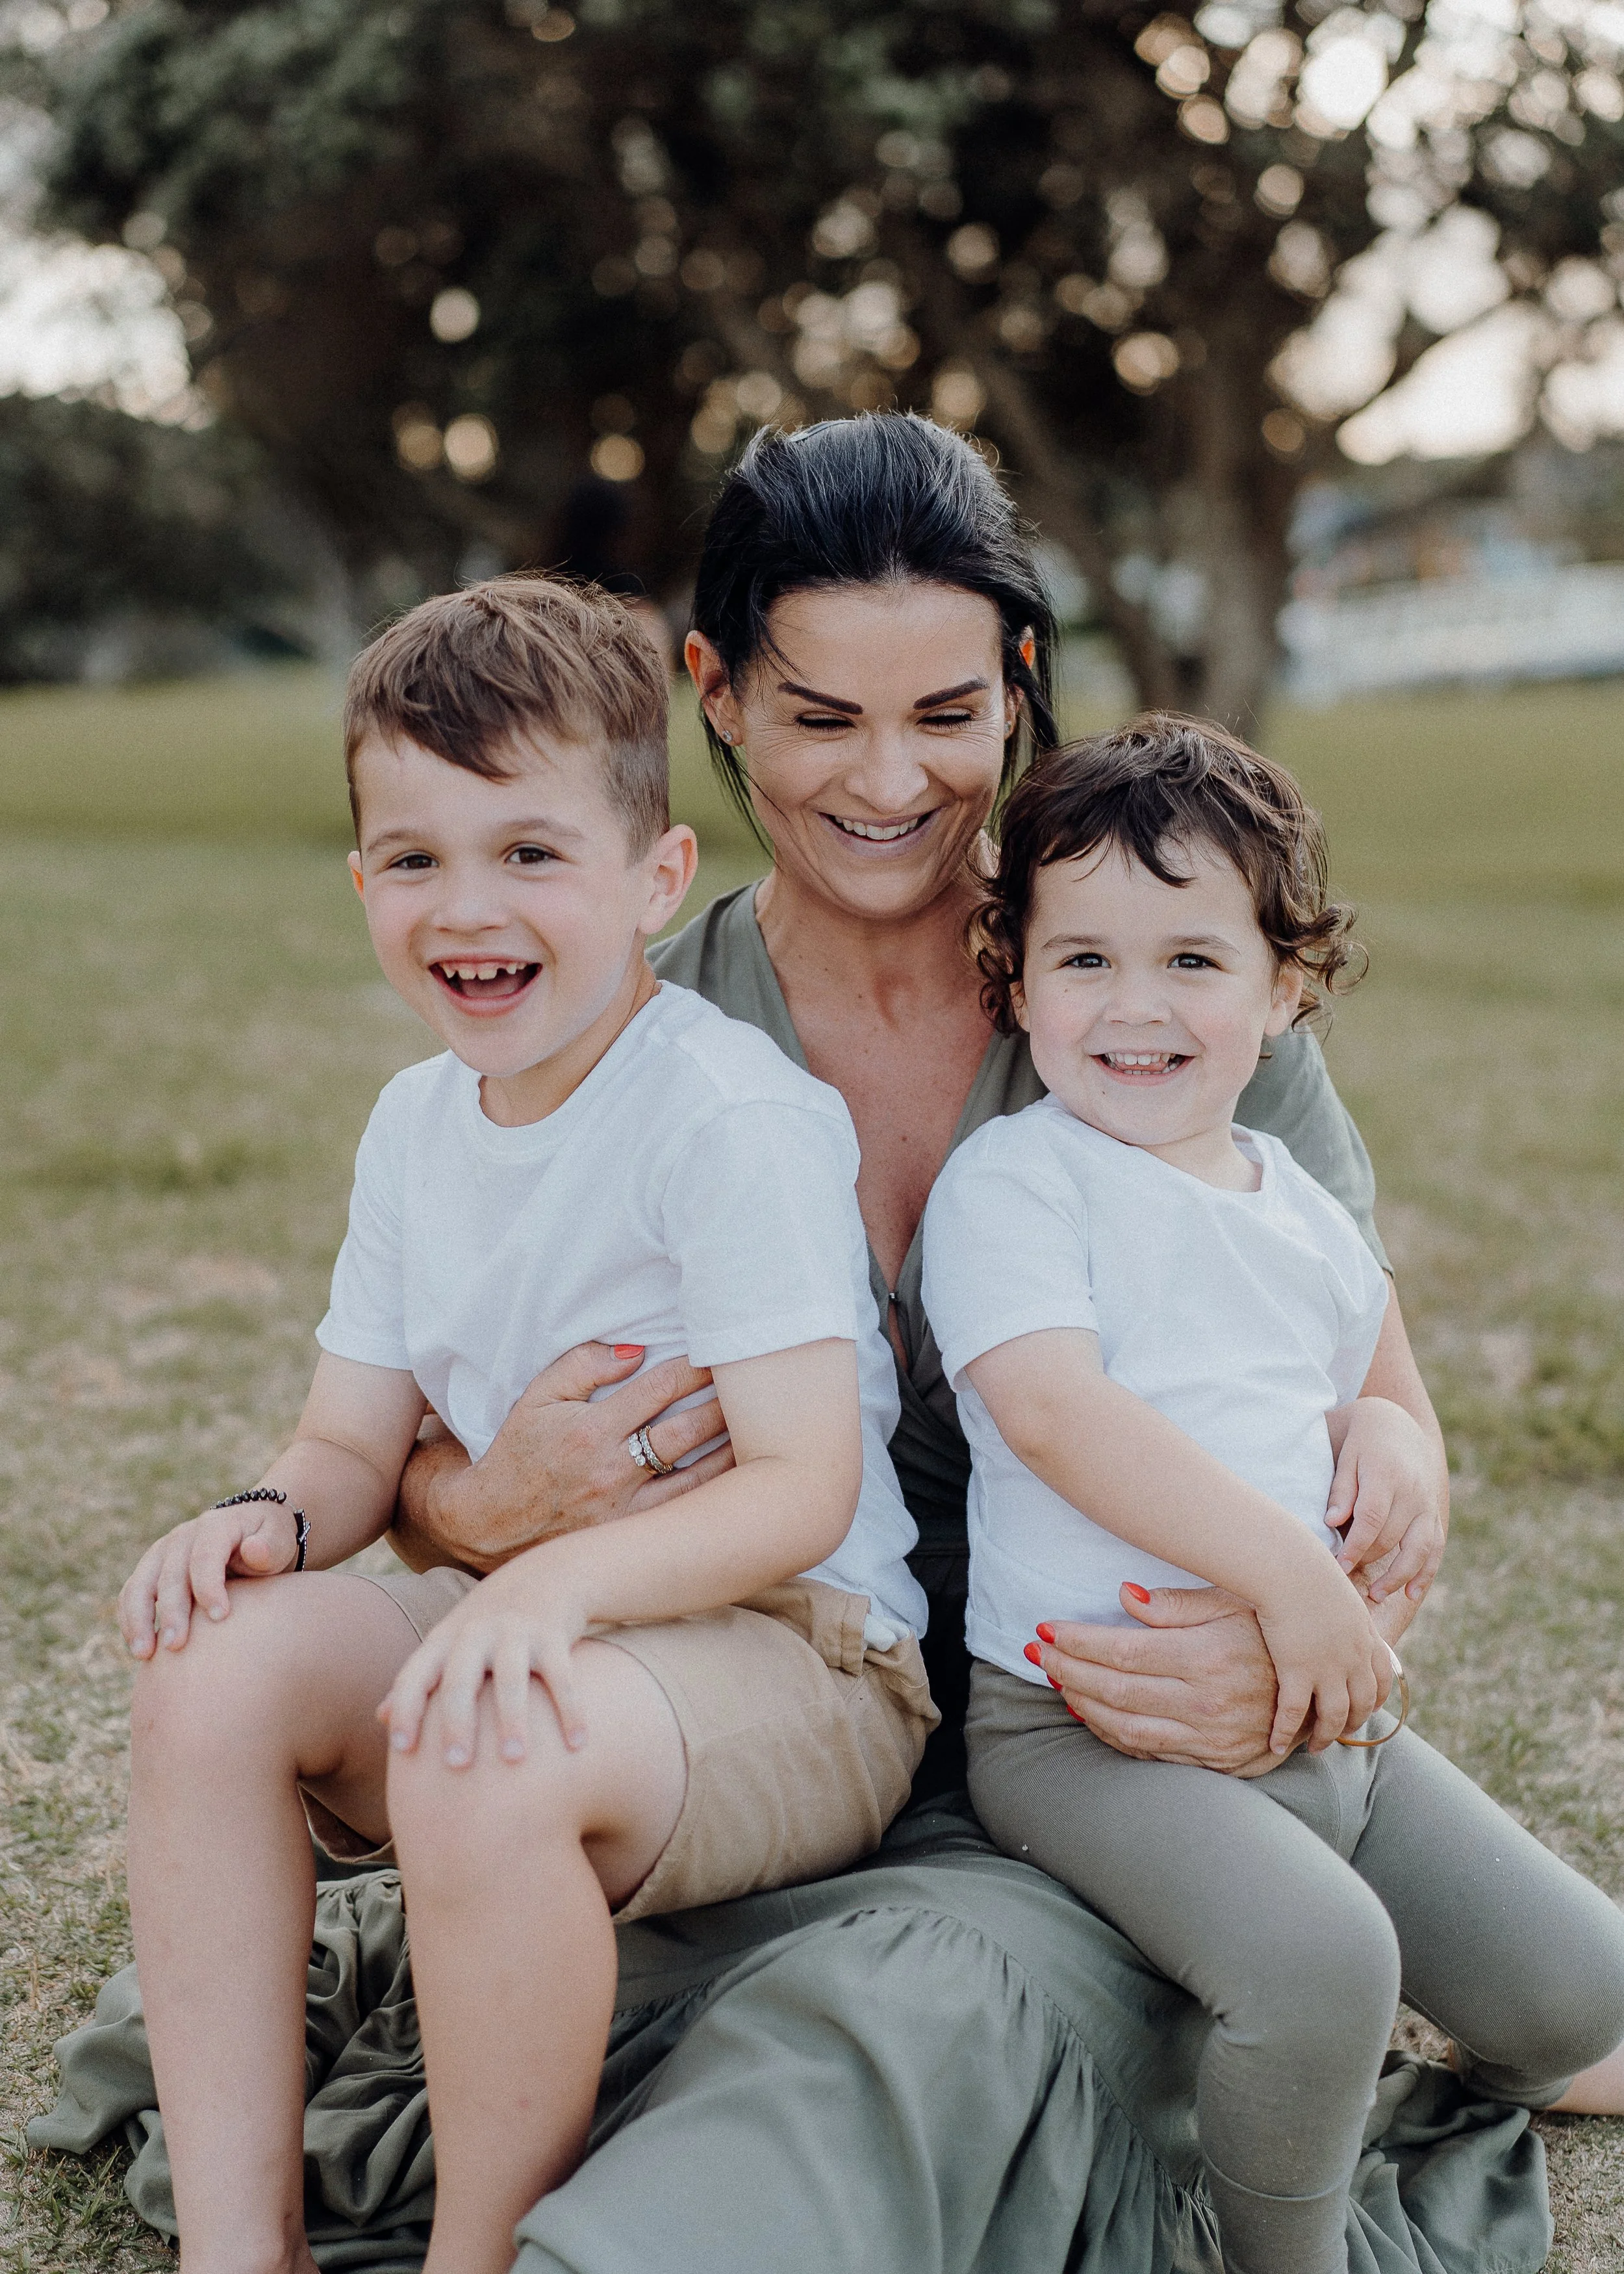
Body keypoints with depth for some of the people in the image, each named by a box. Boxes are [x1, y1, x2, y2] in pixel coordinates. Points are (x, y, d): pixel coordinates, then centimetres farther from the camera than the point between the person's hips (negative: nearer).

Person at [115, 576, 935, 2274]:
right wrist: (272, 1519, -12)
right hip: (535, 1624, 7)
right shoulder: (417, 1124, 9)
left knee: (490, 1761, -35)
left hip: (799, 1656, -7)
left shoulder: (737, 1119, -15)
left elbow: (806, 1491, -20)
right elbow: (357, 1441, 11)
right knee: (214, 1666, -17)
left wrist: (560, 1579, -35)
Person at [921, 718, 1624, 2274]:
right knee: (1320, 1956, -31)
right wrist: (1286, 1570, -25)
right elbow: (1054, 1409, -20)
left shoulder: (1301, 1208, 15)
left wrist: (1385, 1444, 2)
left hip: (1323, 1708, 7)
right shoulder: (1009, 1180, -7)